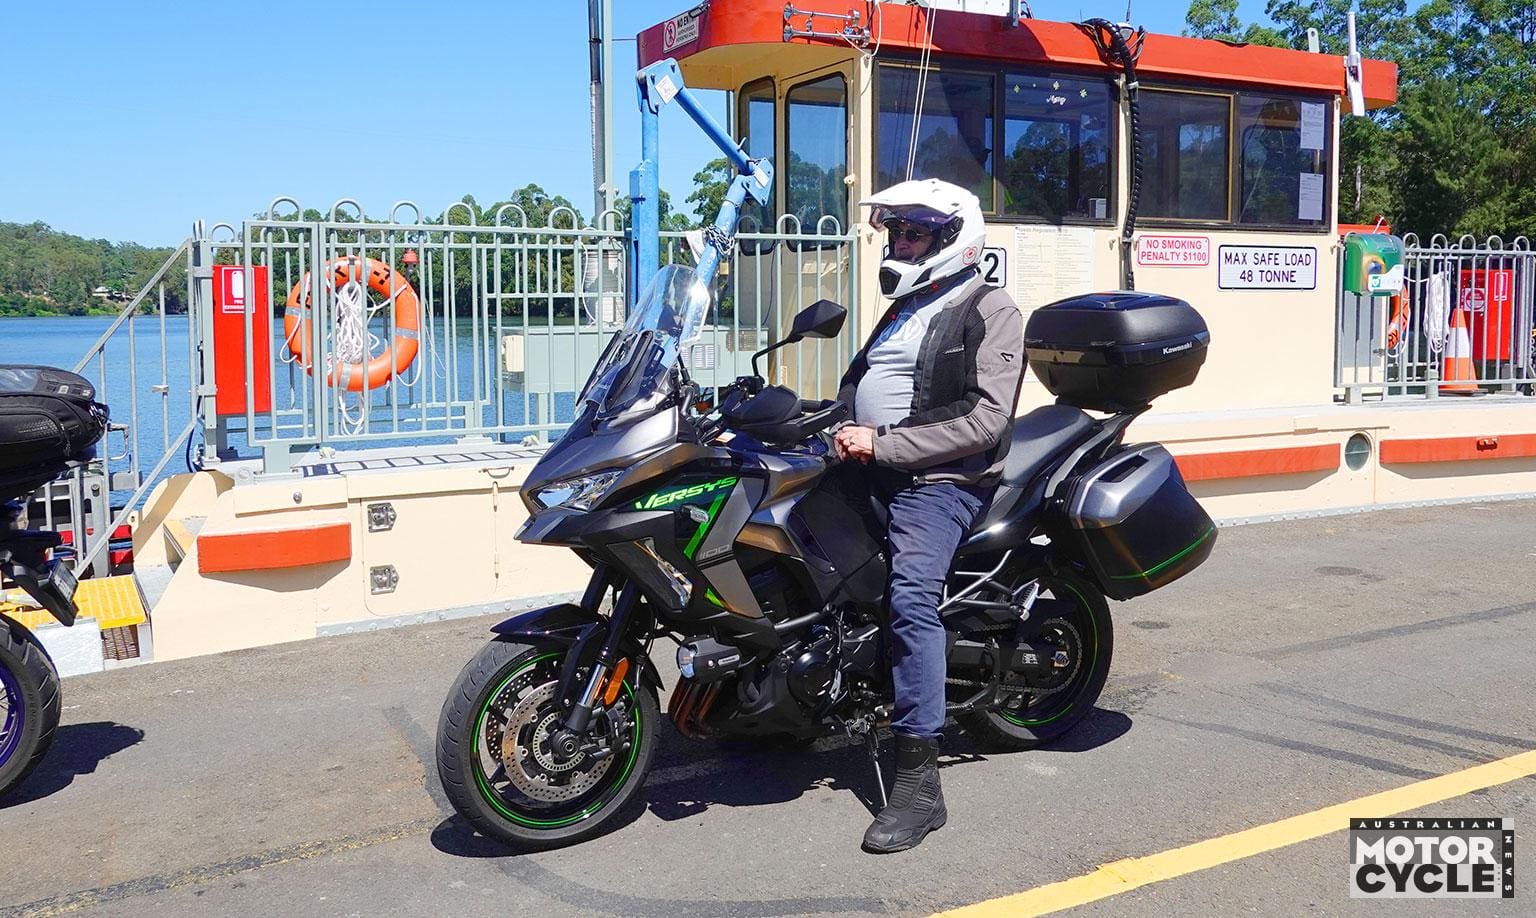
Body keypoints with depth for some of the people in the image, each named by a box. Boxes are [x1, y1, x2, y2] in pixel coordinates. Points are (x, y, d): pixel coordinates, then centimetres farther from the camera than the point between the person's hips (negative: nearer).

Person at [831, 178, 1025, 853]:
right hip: (867, 468, 9)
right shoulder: (903, 309, 24)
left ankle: (919, 783, -28)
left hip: (938, 479, -9)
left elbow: (984, 421, -14)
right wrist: (844, 429, 5)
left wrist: (882, 442, -18)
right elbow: (859, 387, 29)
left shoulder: (988, 311, -2)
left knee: (911, 595, -29)